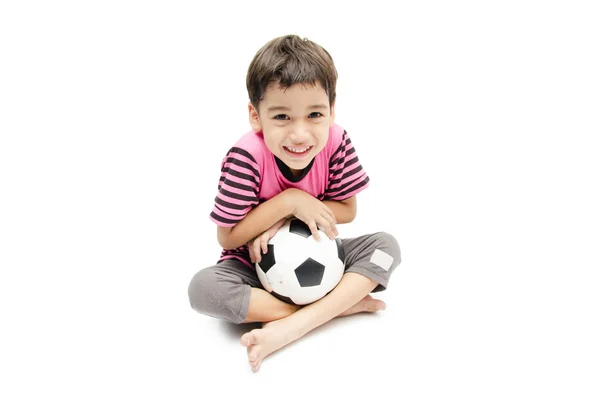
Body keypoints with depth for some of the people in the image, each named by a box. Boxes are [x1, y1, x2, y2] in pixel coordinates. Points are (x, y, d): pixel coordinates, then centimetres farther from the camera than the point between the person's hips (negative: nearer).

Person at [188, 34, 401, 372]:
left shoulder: (336, 141, -19)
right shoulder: (246, 157, -27)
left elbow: (348, 211, -8)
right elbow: (228, 237, -21)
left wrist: (286, 220, -23)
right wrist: (289, 202, -30)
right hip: (257, 265, -2)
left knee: (385, 245, -19)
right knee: (203, 287, -31)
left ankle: (290, 327, -32)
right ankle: (342, 304, -27)